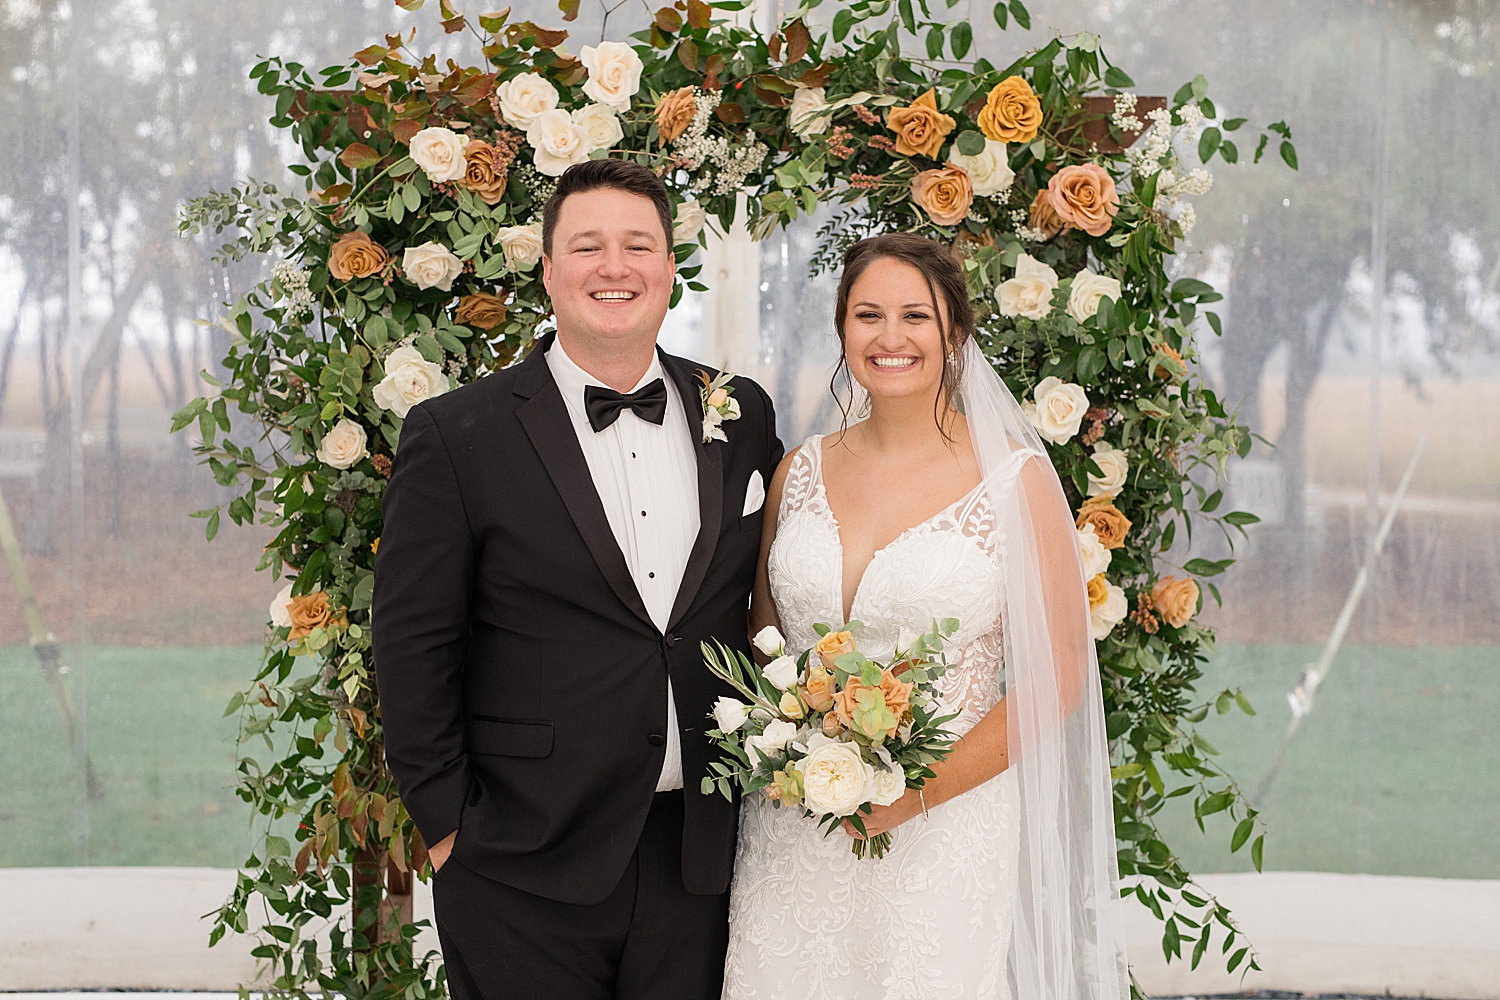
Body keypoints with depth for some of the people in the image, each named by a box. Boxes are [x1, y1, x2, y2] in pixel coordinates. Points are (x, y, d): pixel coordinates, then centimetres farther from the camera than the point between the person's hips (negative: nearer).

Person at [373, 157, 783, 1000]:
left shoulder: (742, 417, 6)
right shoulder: (456, 436, -6)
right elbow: (413, 647, -5)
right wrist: (448, 826, -6)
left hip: (699, 860, 4)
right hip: (525, 873, -3)